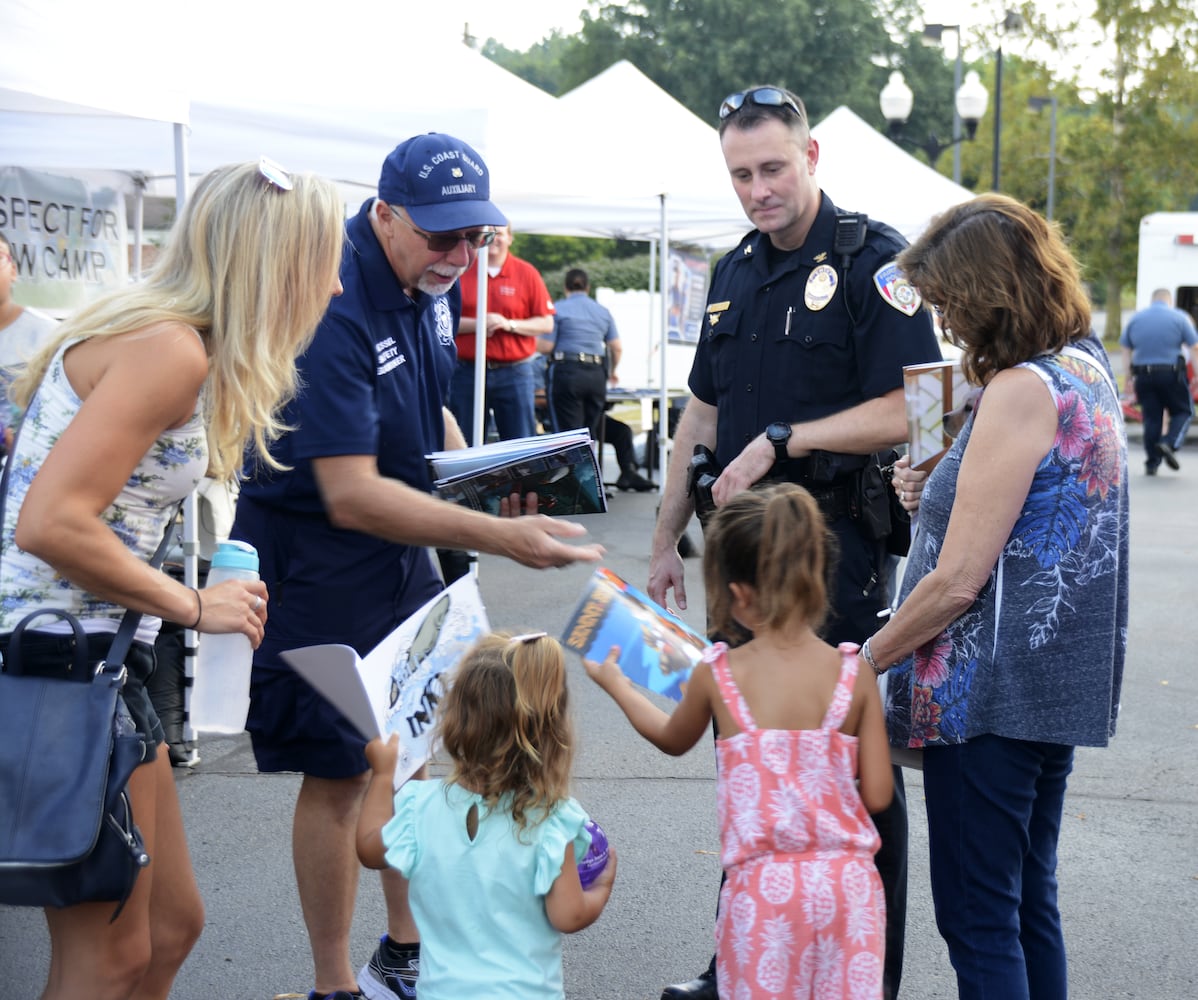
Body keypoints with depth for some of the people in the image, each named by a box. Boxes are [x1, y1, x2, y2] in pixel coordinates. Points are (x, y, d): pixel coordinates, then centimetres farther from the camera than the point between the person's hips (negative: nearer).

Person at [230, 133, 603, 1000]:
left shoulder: (433, 284, 1)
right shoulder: (334, 309, -27)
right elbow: (352, 496, -32)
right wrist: (500, 535, -36)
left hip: (401, 552, 9)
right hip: (317, 563, -8)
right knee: (339, 773, 0)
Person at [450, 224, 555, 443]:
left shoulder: (527, 273, 4)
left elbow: (547, 324, 2)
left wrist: (509, 324, -11)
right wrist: (475, 324, -13)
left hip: (514, 373, -1)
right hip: (467, 371, 1)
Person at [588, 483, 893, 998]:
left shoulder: (716, 673, -5)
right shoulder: (855, 674, -4)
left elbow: (672, 739, 18)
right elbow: (878, 795, -2)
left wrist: (616, 684, 34)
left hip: (762, 886, -1)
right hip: (848, 881, 1)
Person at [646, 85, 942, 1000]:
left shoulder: (874, 261, -8)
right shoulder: (735, 274, 15)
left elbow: (908, 411, -16)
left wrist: (781, 441, -18)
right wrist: (666, 537, 18)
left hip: (838, 551, -7)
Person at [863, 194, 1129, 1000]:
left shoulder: (1021, 390, -20)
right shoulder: (1090, 369, 8)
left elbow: (957, 581, -21)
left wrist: (863, 662, -10)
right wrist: (945, 486, 14)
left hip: (993, 693, -10)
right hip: (1062, 686, 10)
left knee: (977, 919, 0)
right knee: (1030, 901, 19)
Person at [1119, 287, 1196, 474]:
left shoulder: (1135, 319, 9)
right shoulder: (1179, 317, -1)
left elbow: (1126, 351, 10)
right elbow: (1193, 347, -2)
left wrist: (1128, 376, 14)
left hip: (1143, 376, 3)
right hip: (1172, 374, -3)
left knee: (1151, 417, 8)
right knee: (1183, 412, 11)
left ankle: (1152, 462, 7)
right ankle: (1169, 443, -13)